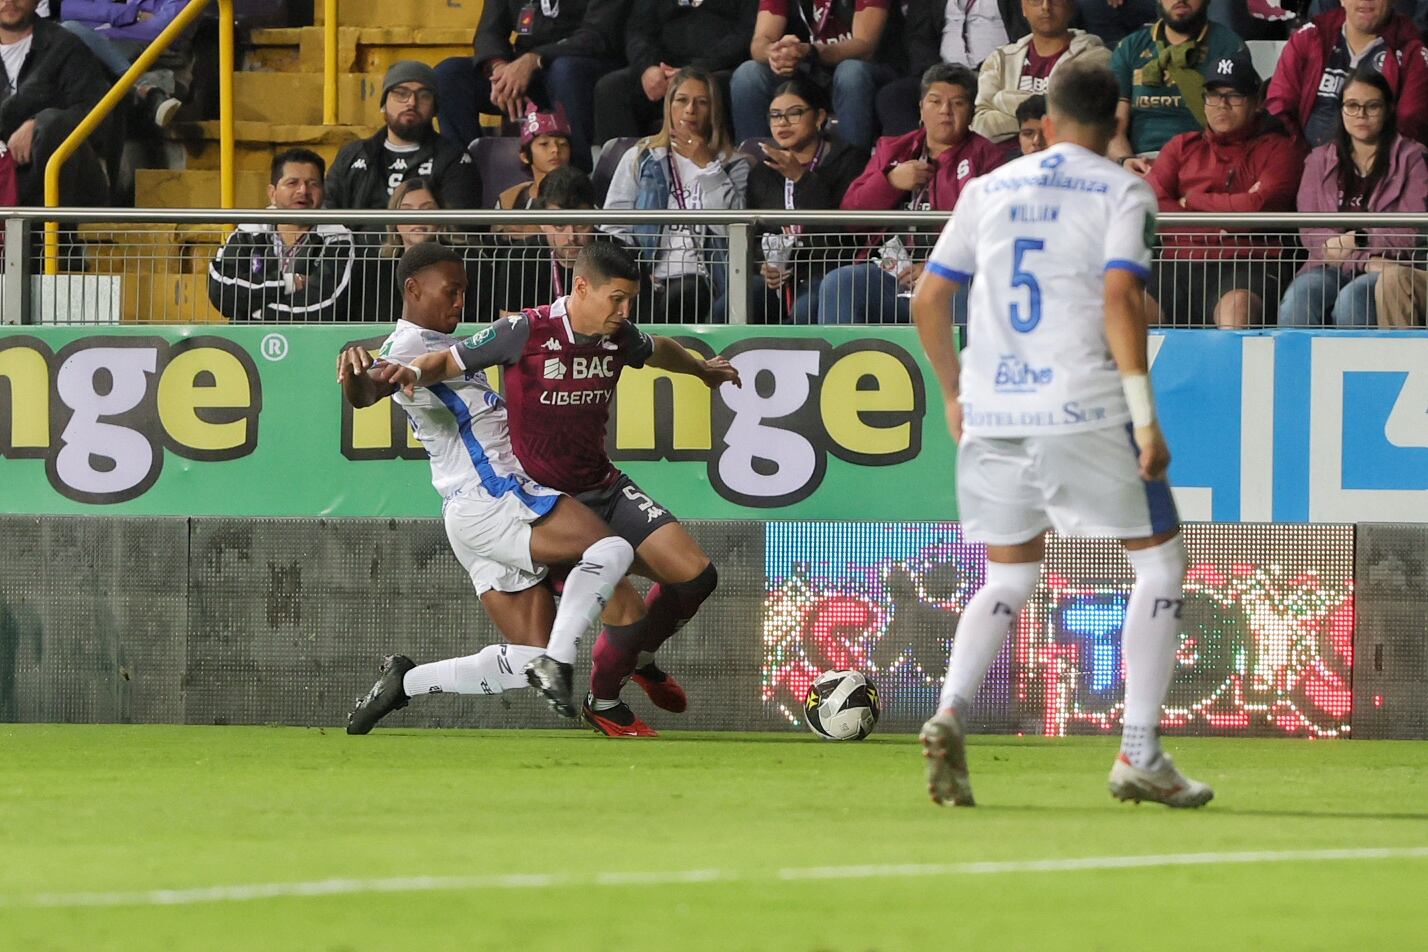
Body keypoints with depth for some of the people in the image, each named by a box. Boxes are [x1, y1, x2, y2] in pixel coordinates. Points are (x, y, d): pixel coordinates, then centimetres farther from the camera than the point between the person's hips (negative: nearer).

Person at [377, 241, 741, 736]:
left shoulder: (618, 337, -1)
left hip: (604, 487, 7)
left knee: (695, 574, -1)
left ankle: (640, 658, 29)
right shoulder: (525, 333, -19)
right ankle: (602, 704, 17)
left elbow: (659, 350, 23)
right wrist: (410, 371, -34)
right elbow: (447, 362, -12)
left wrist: (703, 369, 41)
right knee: (626, 611, -15)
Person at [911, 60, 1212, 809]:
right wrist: (1146, 417, -14)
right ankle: (1138, 755, 1)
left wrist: (955, 394, 25)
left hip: (990, 413, 4)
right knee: (1160, 562, 10)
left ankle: (951, 712, -10)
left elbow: (928, 299, 12)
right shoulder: (1122, 193, 0)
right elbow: (1121, 298, -14)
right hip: (1085, 410, -4)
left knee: (1008, 578, 17)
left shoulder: (989, 190, 13)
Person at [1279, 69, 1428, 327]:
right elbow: (1309, 231, 5)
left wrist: (1357, 242, -11)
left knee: (1352, 298, -37)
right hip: (1331, 267, 2)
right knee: (1299, 295, -32)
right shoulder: (1321, 160, 18)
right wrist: (1364, 261, -11)